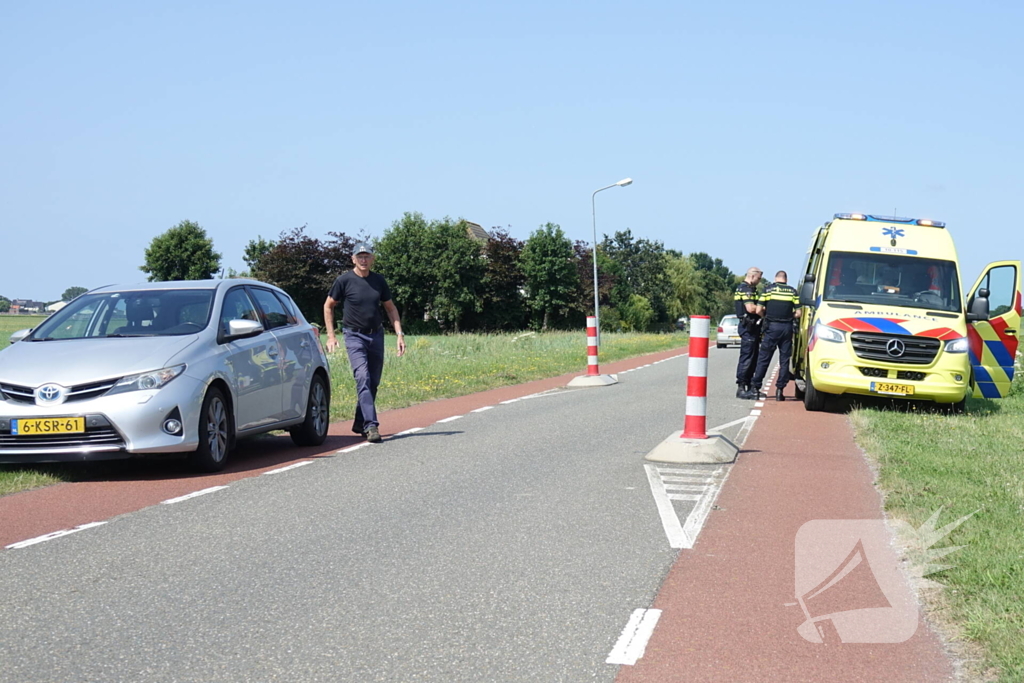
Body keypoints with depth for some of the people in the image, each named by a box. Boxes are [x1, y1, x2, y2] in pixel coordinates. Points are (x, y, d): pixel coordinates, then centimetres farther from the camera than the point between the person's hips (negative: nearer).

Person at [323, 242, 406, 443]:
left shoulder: (379, 280, 6)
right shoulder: (345, 280, -6)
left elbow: (390, 308, 15)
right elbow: (328, 306, 4)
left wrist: (399, 334, 5)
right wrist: (330, 335, -3)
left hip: (376, 336, 5)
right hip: (354, 337, -5)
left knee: (373, 383, 8)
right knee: (363, 379, -18)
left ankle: (359, 424, 21)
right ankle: (371, 425, -25)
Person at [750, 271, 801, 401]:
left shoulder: (768, 289, 1)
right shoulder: (792, 291, 5)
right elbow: (798, 313, 1)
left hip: (772, 326, -1)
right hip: (787, 327, 1)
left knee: (764, 358, 5)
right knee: (784, 359, 6)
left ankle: (755, 387, 6)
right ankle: (780, 389, 3)